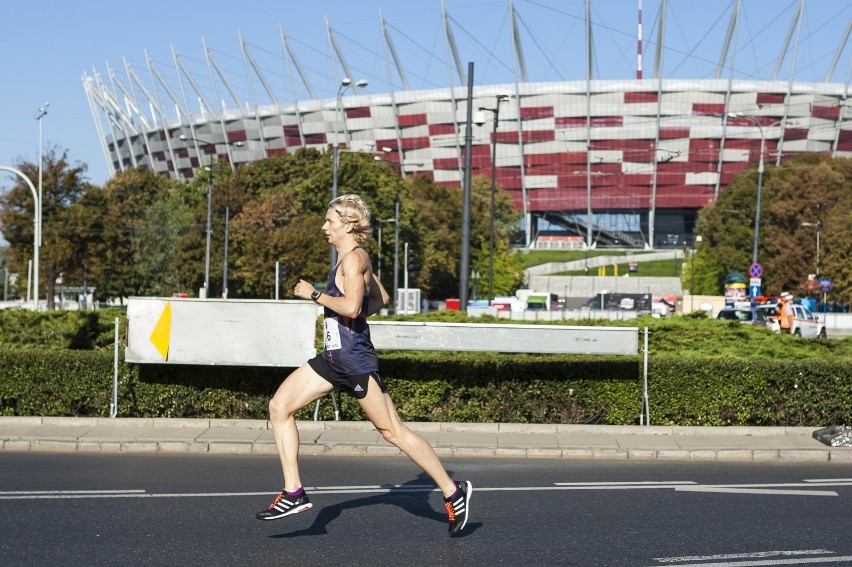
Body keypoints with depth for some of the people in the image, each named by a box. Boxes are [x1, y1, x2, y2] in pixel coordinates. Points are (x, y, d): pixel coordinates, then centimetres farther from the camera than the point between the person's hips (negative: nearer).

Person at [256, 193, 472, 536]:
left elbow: (352, 306, -28)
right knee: (279, 407, 1)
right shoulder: (351, 258, 14)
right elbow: (381, 299, 25)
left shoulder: (354, 258, -14)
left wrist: (313, 294, -18)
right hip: (334, 357, 10)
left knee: (392, 431, -3)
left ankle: (453, 492, 10)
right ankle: (294, 493, 2)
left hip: (356, 361, -10)